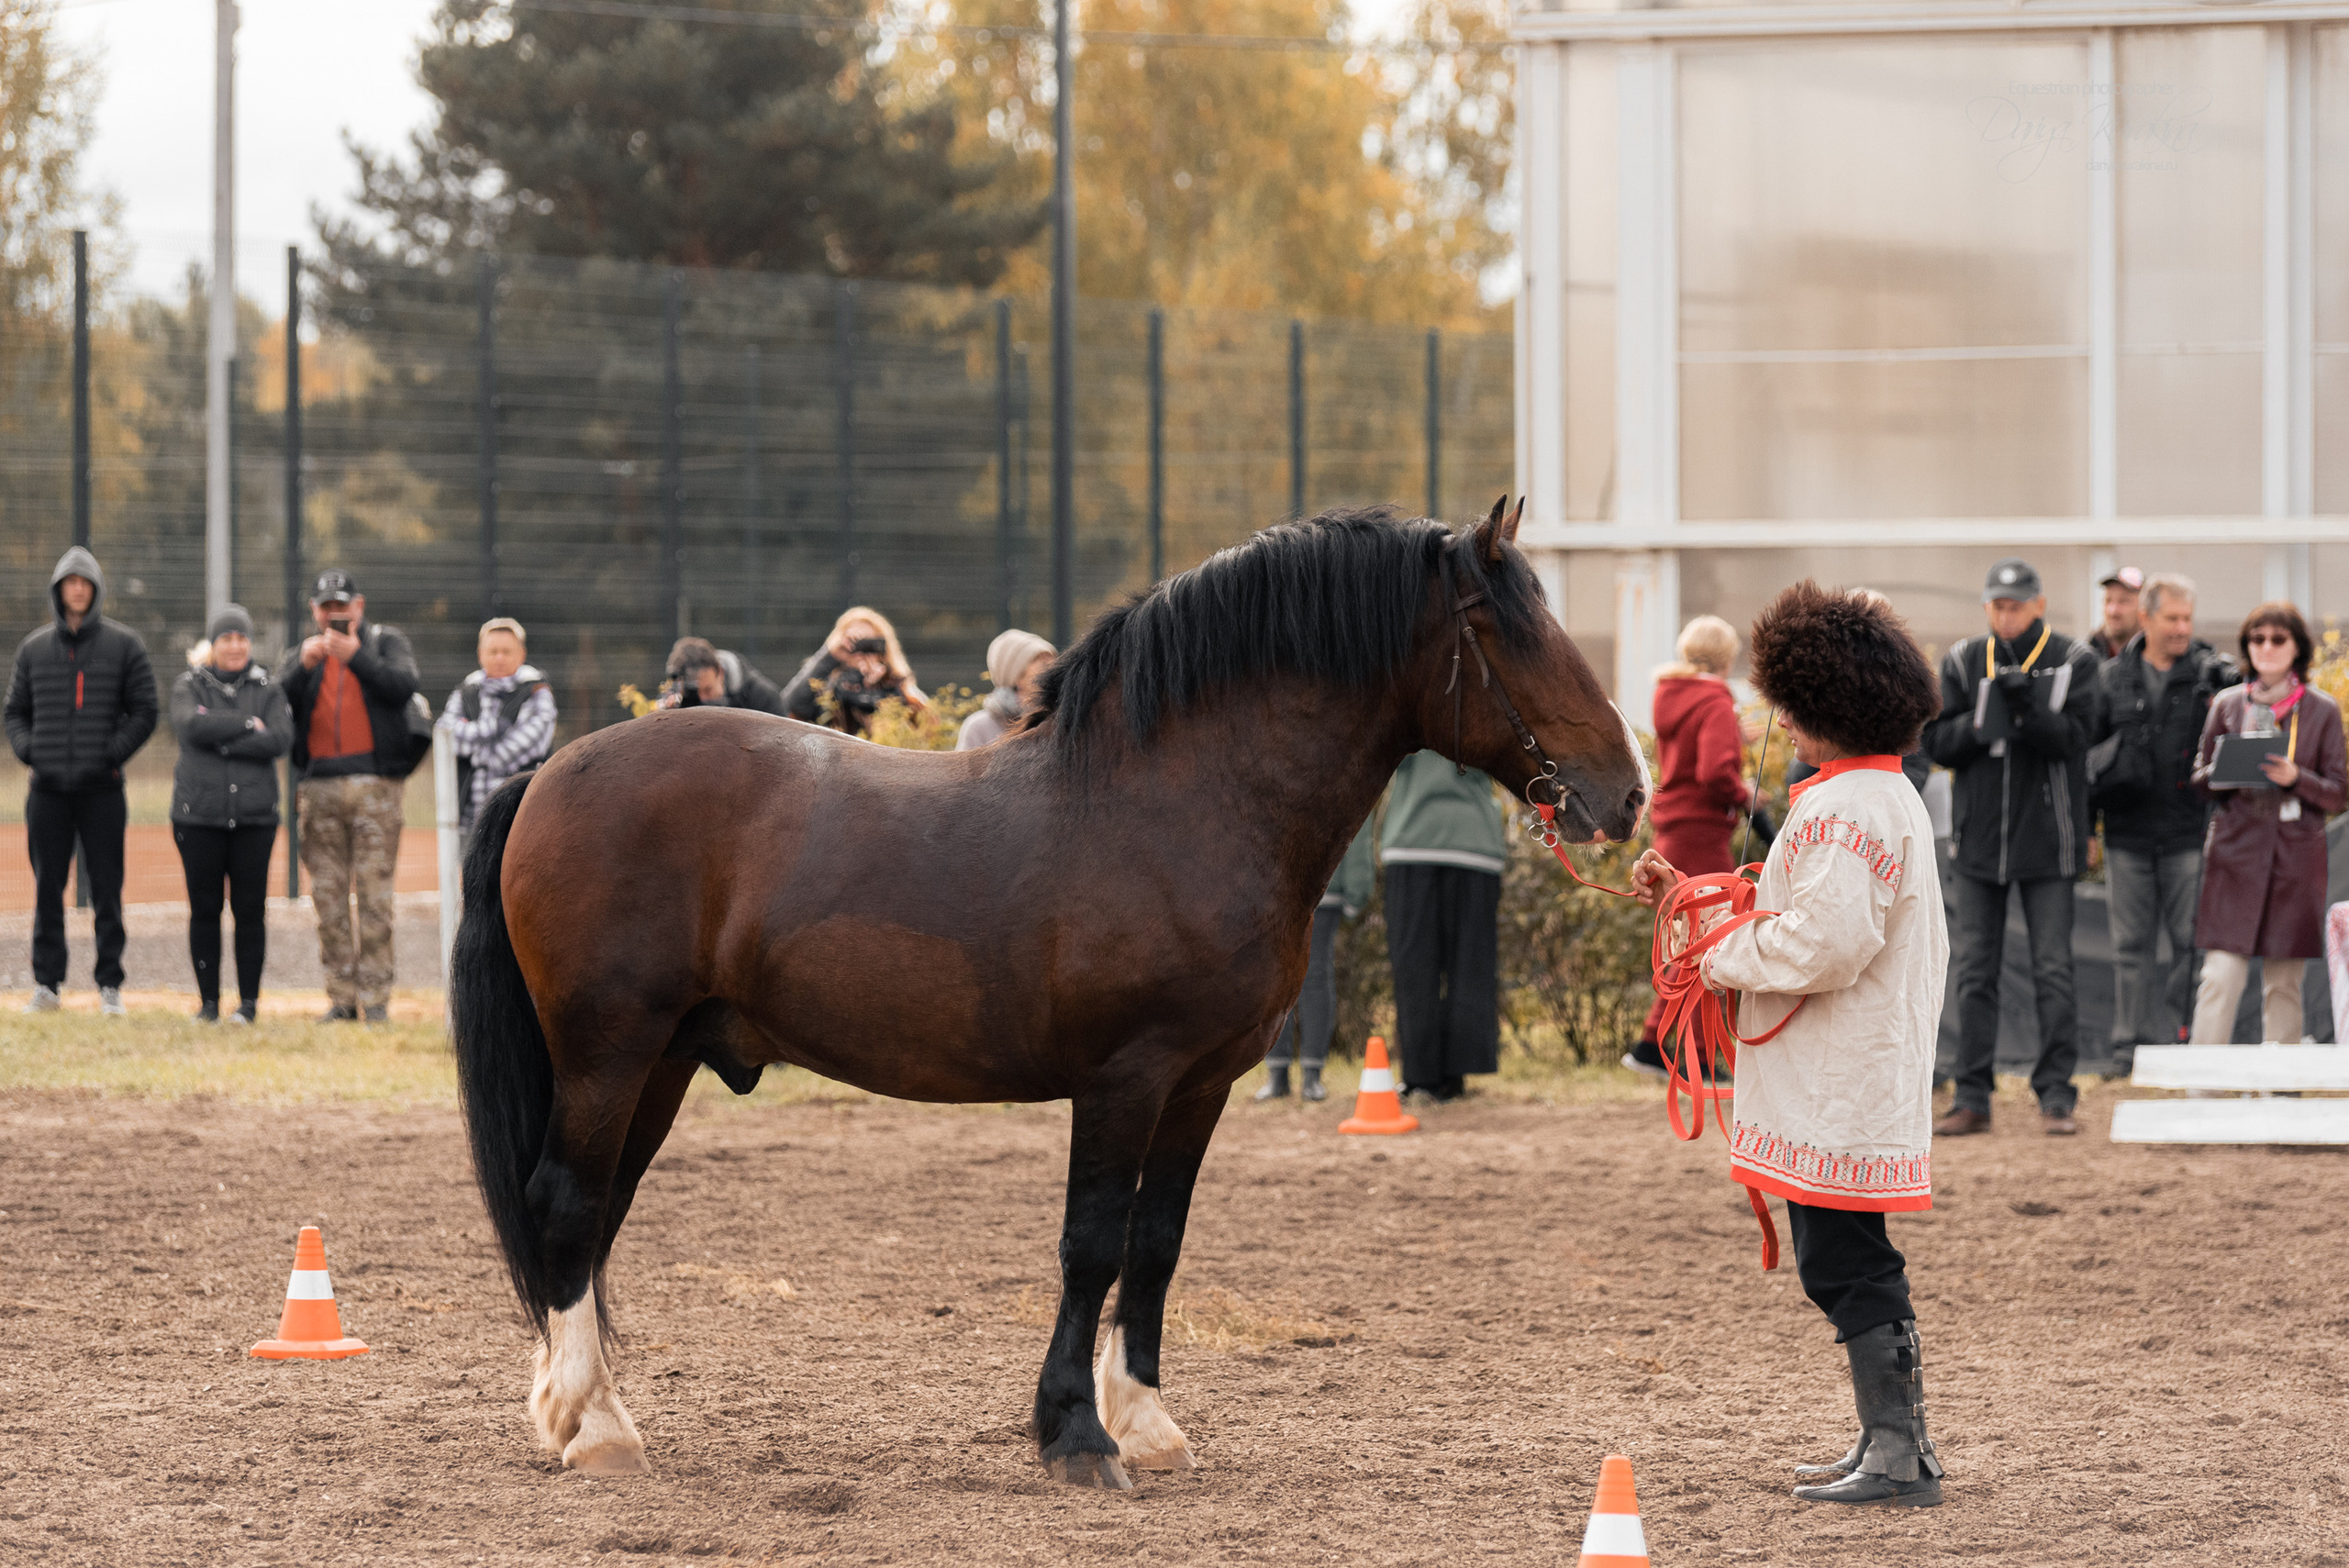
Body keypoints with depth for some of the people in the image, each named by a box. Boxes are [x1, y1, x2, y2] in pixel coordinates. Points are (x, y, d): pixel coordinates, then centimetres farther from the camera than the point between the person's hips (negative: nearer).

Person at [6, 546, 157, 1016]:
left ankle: (110, 984, 5)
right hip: (48, 788, 2)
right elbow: (16, 710, 16)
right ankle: (47, 982, 9)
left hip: (102, 788, -2)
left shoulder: (123, 645, 4)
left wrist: (113, 753, -9)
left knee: (107, 890, 0)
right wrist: (27, 748, -3)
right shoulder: (34, 648, 11)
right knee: (47, 889, 4)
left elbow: (144, 711, 2)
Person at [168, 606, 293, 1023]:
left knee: (251, 909, -1)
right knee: (204, 908, 1)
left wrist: (223, 742, -11)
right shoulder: (189, 687, 8)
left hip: (255, 816, 0)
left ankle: (249, 1000, 7)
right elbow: (192, 724, -13)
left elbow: (280, 739, -7)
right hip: (198, 814, 0)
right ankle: (208, 1001, 9)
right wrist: (247, 726, -10)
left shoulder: (269, 691, 9)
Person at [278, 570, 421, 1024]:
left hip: (375, 783, -3)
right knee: (328, 897, 1)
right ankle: (341, 997, 4)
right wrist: (304, 665, -11)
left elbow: (403, 685, -8)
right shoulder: (302, 654, 19)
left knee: (374, 892, -8)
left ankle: (375, 996, -8)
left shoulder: (386, 642, 11)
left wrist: (355, 656, -16)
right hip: (319, 787, 3)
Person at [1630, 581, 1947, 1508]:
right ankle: (1890, 1444, 23)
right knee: (1847, 1264, 17)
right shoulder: (1891, 798, 17)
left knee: (1845, 1265, -7)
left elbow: (1826, 940, -28)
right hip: (1860, 1080, 11)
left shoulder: (1845, 809, -18)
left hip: (1838, 1086, -11)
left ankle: (1899, 1455, -6)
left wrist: (1728, 962, -12)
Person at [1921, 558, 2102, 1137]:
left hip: (2047, 838, -3)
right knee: (1975, 971, 4)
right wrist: (1982, 720, -16)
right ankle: (1972, 1098, 8)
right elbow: (1937, 743, 1)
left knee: (2053, 970, -3)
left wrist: (2028, 707, -27)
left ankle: (2056, 1095, 2)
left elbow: (2072, 738, -11)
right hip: (1980, 835, 3)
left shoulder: (2072, 662, -1)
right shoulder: (1963, 663, 6)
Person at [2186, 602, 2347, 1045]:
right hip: (2236, 851, 0)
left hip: (2295, 855, 0)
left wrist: (2296, 778, -15)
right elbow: (2199, 777, 12)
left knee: (2284, 983, 4)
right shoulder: (2228, 704, 8)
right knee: (2221, 976, -9)